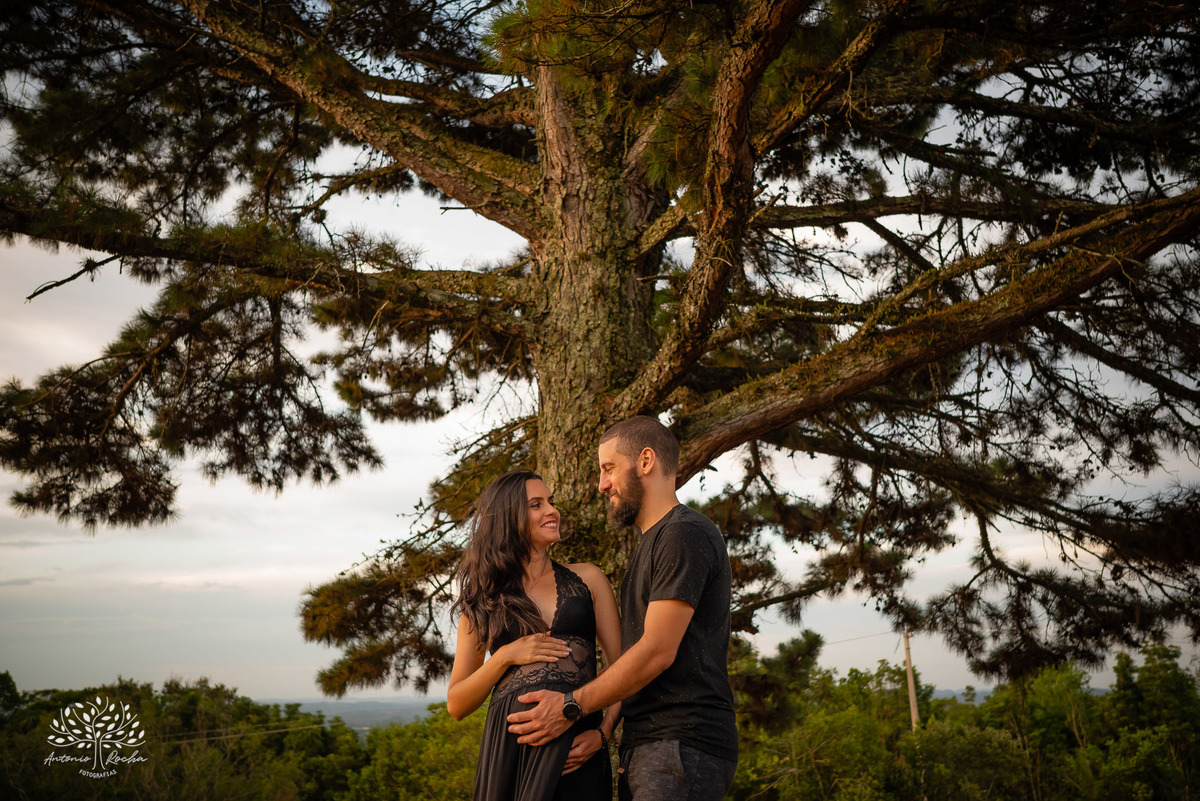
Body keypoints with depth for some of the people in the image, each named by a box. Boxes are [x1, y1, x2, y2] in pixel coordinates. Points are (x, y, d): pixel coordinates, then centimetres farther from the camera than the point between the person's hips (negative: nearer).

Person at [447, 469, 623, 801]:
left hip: (577, 749, 0)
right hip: (509, 745, 0)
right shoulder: (483, 600, 11)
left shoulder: (587, 579, 11)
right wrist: (505, 656, -6)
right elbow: (456, 705, 9)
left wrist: (603, 731, -10)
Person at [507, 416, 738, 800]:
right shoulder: (651, 543, 23)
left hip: (682, 744, -9)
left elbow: (657, 651, -16)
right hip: (646, 749, 9)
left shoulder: (686, 534, -9)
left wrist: (570, 707, -9)